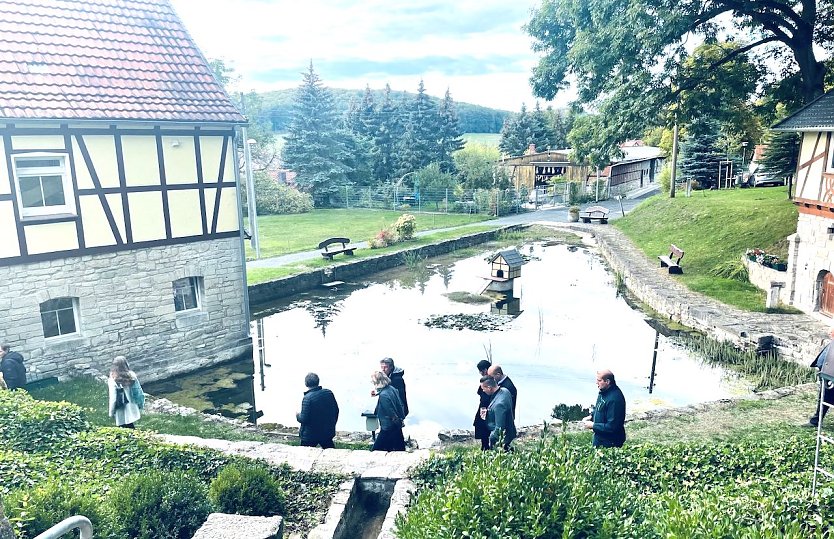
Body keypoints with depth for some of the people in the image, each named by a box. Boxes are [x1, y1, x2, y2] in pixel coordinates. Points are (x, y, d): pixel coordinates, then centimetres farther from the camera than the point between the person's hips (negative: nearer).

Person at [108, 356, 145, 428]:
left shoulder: (113, 380, -16)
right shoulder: (132, 376, -6)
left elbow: (113, 398, -14)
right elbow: (139, 393, 0)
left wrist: (111, 412, -2)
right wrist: (141, 406, 13)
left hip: (121, 413, -3)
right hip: (132, 411, 3)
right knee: (131, 428, 19)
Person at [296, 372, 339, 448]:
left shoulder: (307, 398, -22)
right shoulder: (329, 393, -4)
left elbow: (304, 419, -21)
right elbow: (336, 411, 6)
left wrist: (298, 416, 2)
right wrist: (332, 425, 21)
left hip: (310, 435, -5)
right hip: (328, 432, 5)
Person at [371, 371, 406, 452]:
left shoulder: (383, 395, -25)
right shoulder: (392, 389, 2)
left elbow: (391, 412, -23)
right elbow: (400, 405, 9)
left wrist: (397, 422, -11)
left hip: (388, 428, -9)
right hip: (397, 427, 9)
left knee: (376, 450, 4)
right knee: (399, 449, 17)